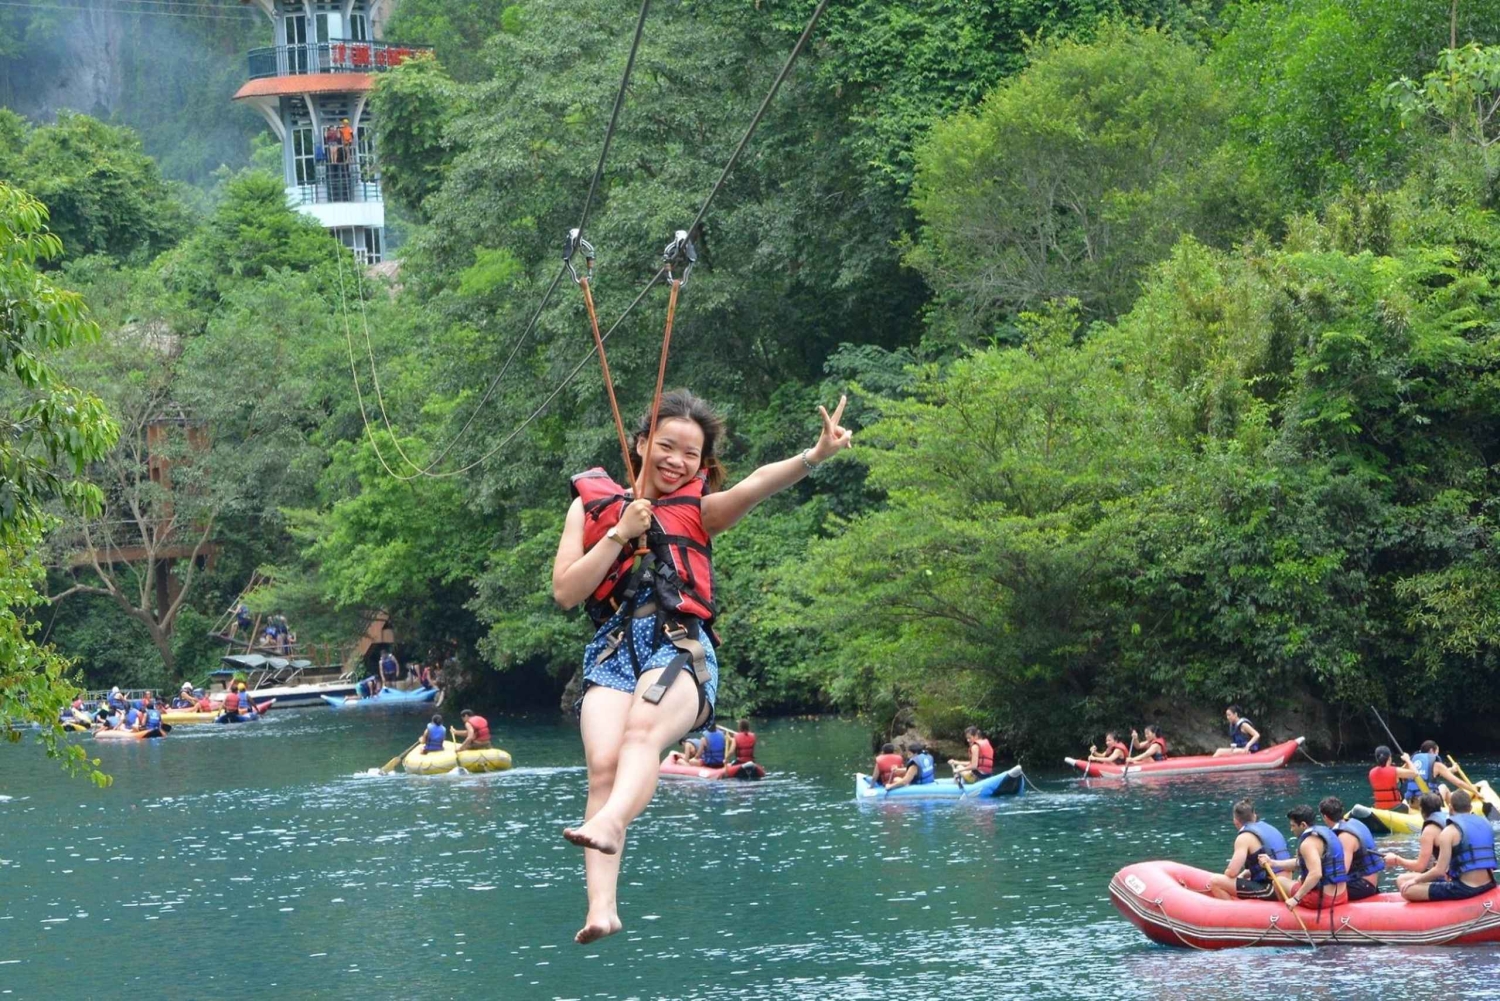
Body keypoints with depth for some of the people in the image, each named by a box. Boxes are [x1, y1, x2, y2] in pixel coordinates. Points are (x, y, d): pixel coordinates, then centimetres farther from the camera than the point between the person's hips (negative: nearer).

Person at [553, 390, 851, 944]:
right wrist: (620, 534, -2)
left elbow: (757, 484, -4)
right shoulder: (592, 505, 17)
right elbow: (566, 591, 7)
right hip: (612, 651, 1)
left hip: (681, 648, -1)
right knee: (603, 763, -24)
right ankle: (602, 906, -36)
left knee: (643, 731, -33)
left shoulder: (699, 512, 16)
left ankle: (607, 824, -61)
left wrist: (815, 456, -23)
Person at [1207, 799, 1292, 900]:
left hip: (1269, 890, -9)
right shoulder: (1271, 829, 17)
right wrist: (1243, 875, 13)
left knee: (1215, 882, -12)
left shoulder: (1244, 837, -8)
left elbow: (1232, 872, -14)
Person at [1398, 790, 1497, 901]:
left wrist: (1416, 879, 2)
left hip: (1465, 888, -8)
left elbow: (1440, 871, -13)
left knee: (1404, 885, -7)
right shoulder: (1485, 824, 10)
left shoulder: (1450, 831, -10)